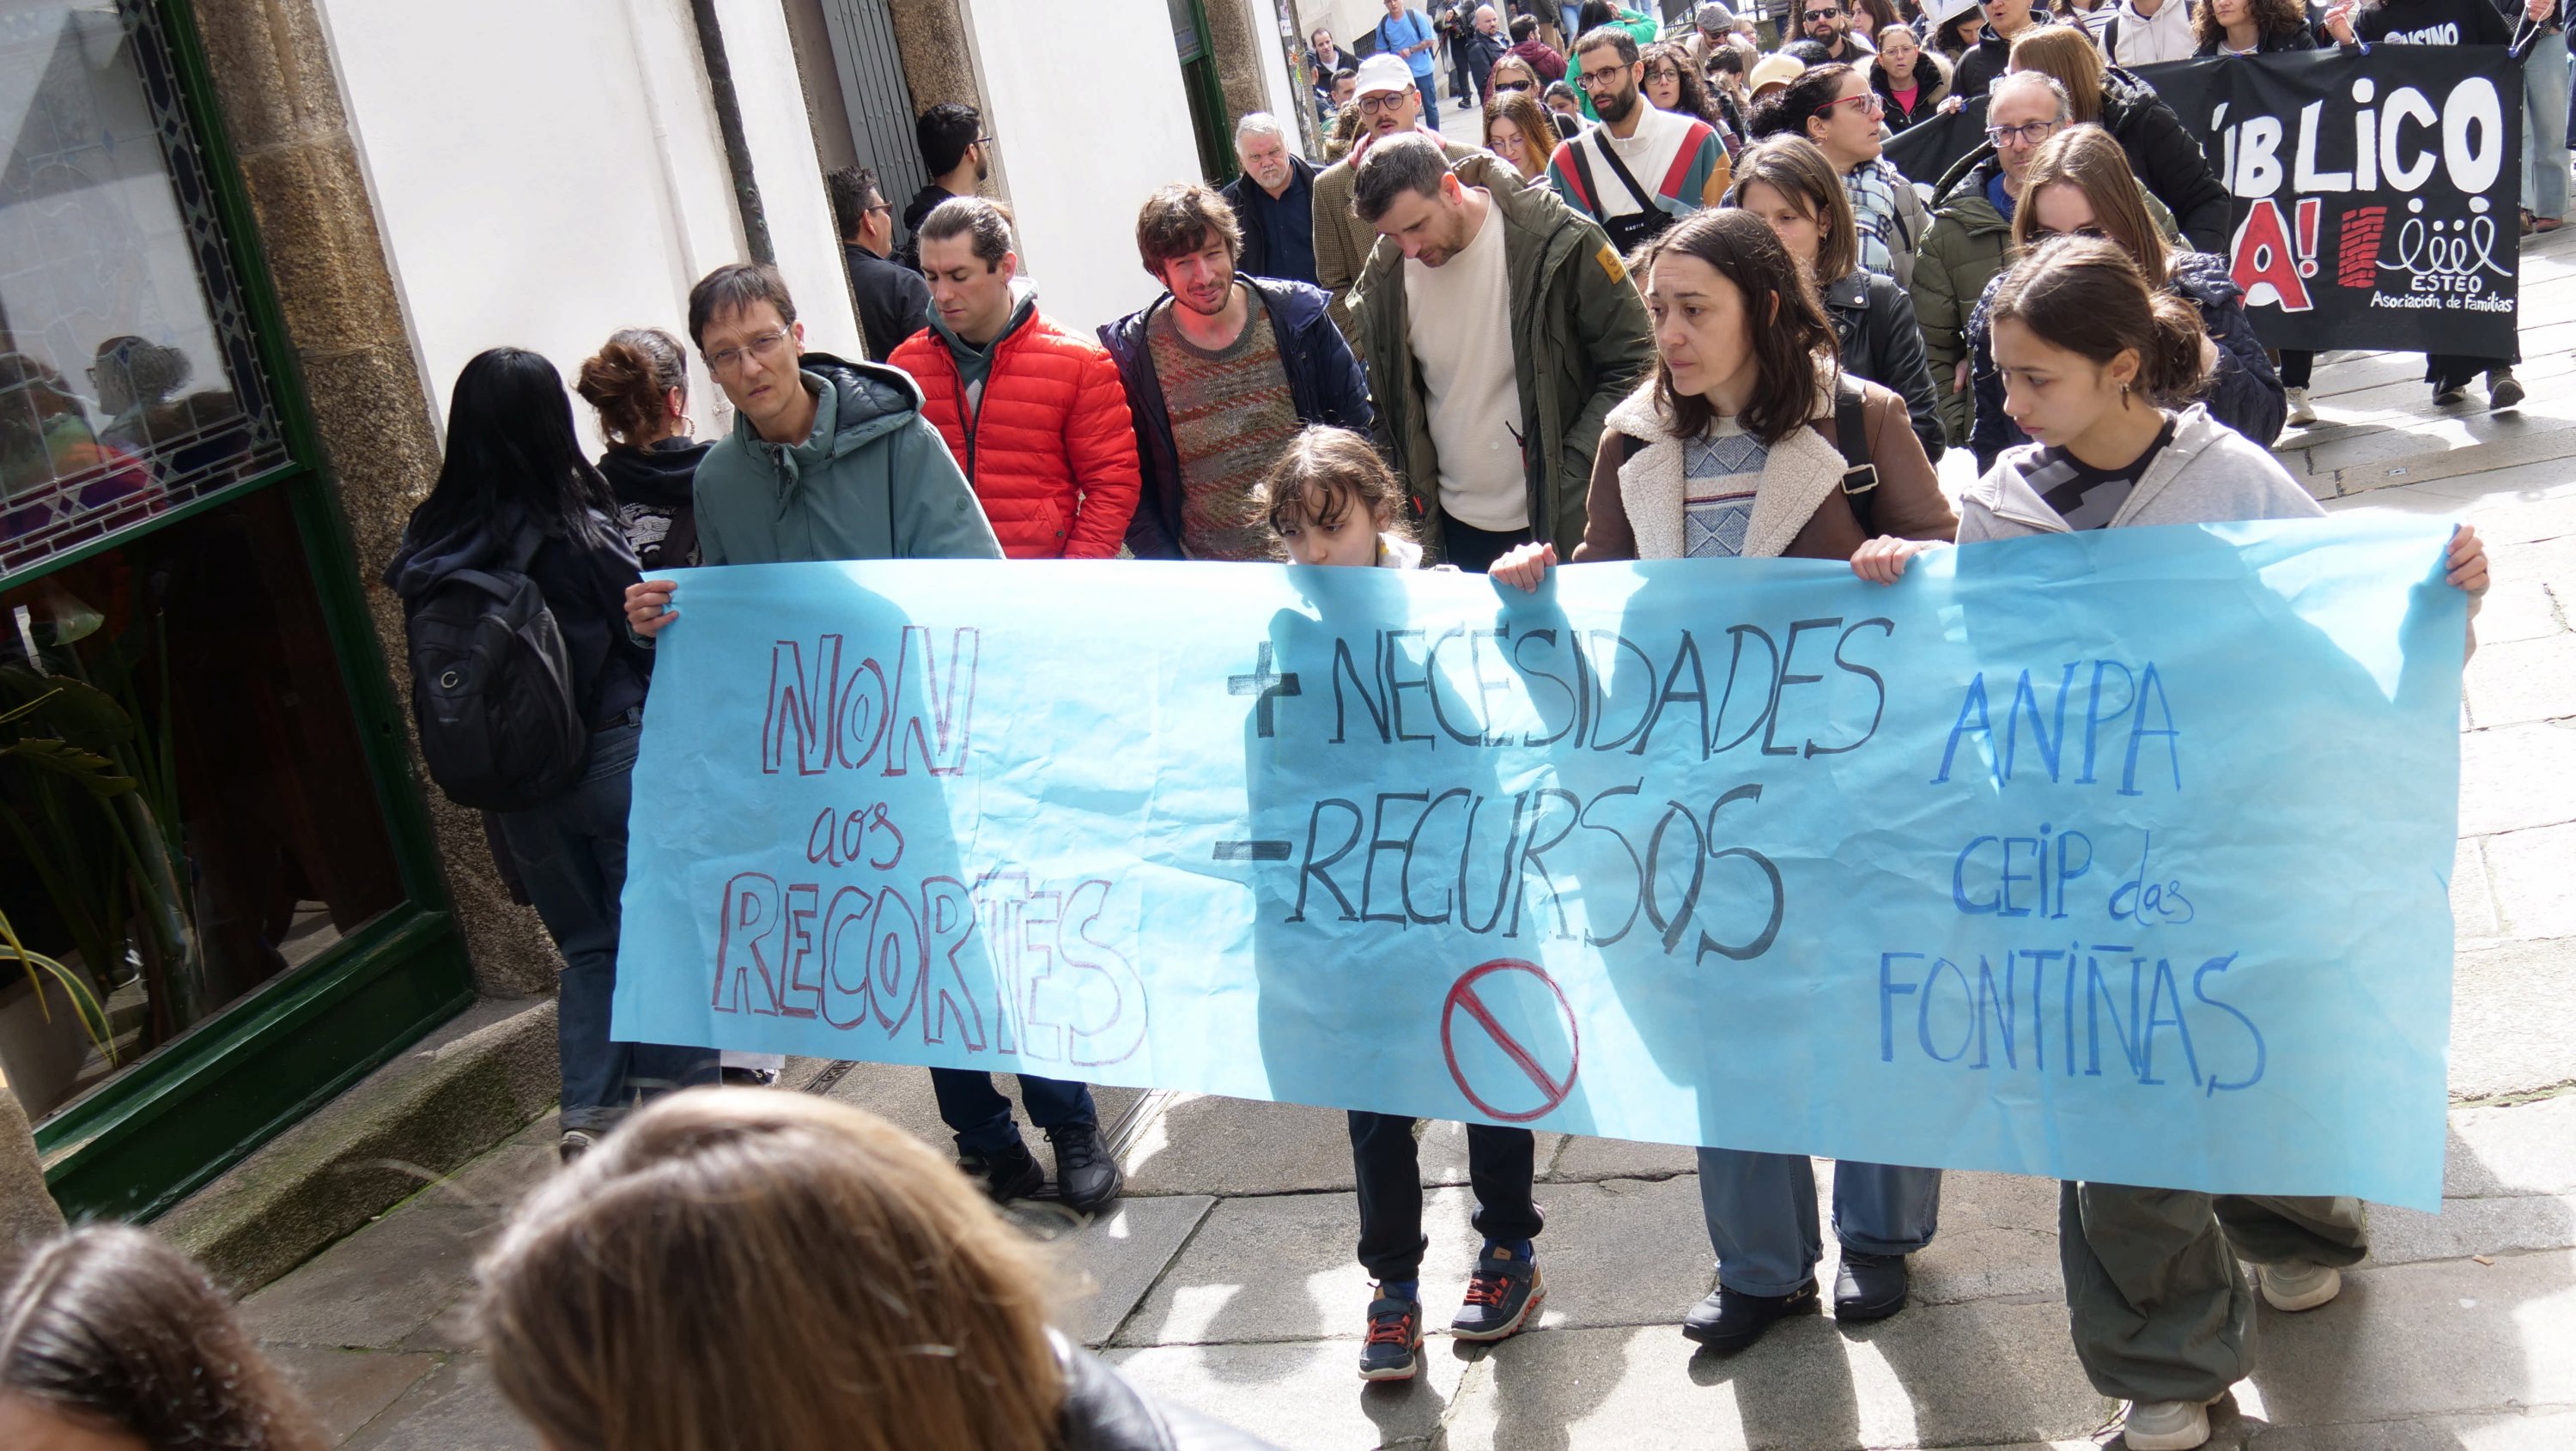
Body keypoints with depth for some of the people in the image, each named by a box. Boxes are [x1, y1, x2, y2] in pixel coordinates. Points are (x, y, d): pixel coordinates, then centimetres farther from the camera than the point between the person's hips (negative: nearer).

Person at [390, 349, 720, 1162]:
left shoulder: (429, 546, -2)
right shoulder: (579, 536, -17)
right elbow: (651, 636, -7)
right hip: (614, 763, -5)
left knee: (586, 945, 18)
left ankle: (590, 1118, 12)